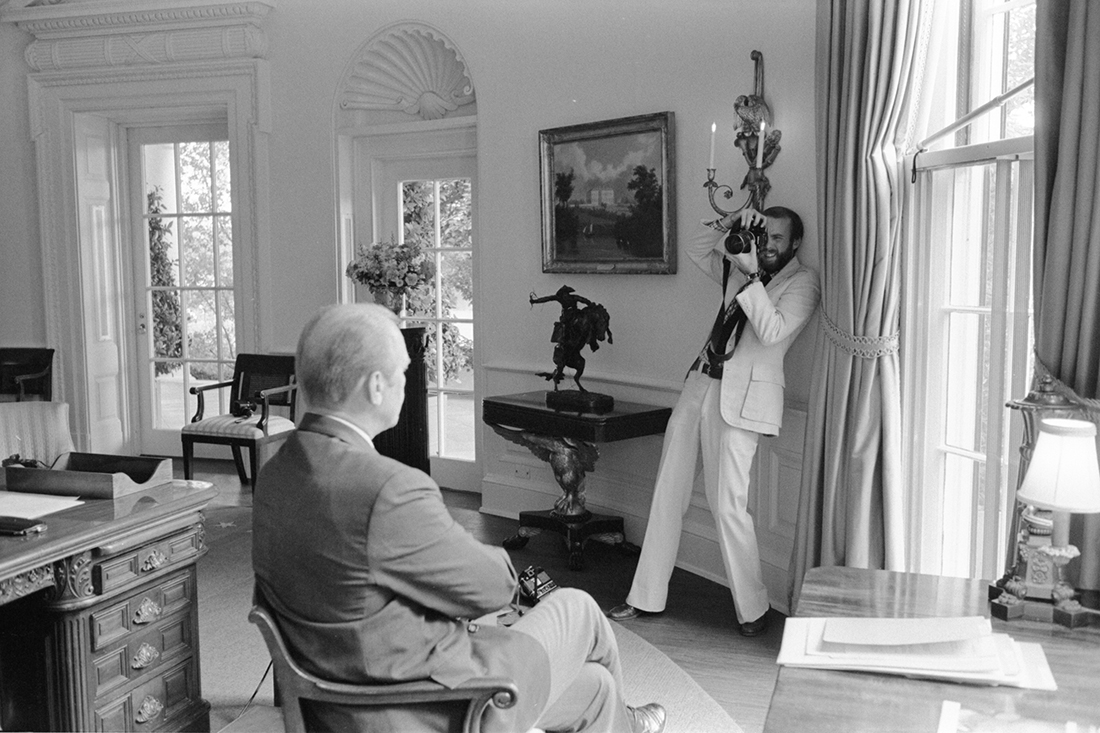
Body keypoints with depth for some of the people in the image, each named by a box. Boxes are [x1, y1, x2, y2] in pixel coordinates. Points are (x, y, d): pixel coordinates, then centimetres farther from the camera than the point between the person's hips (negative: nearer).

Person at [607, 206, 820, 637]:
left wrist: (751, 275, -17)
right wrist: (730, 223, 8)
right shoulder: (741, 270, 19)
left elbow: (772, 331, -15)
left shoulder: (802, 282, -1)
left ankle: (753, 609, 7)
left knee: (727, 505, -10)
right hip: (700, 383, 7)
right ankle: (646, 597, 16)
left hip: (742, 396, -7)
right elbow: (697, 251, 23)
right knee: (667, 493, 7)